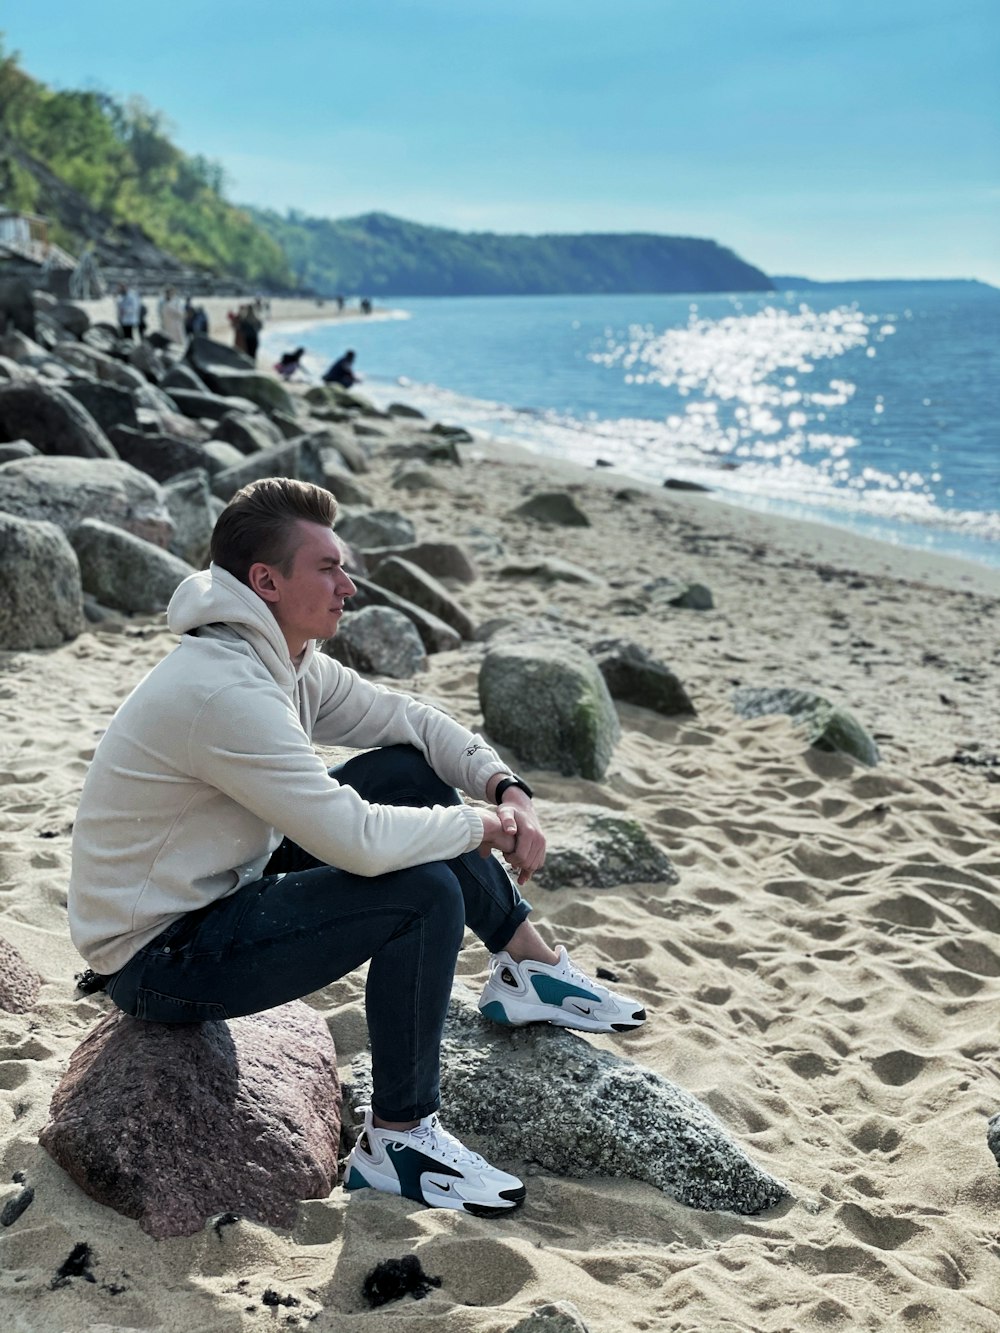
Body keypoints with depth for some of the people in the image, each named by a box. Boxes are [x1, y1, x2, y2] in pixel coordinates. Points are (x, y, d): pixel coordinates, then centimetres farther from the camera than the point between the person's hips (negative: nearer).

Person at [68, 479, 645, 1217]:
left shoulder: (286, 659, 1)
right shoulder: (226, 692, -30)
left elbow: (411, 719, 10)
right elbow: (360, 842, -33)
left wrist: (507, 789, -6)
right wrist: (479, 826, -17)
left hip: (220, 884, 10)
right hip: (161, 957, -10)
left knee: (408, 772, 5)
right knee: (426, 893, -23)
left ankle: (531, 966, 16)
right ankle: (400, 1142, -7)